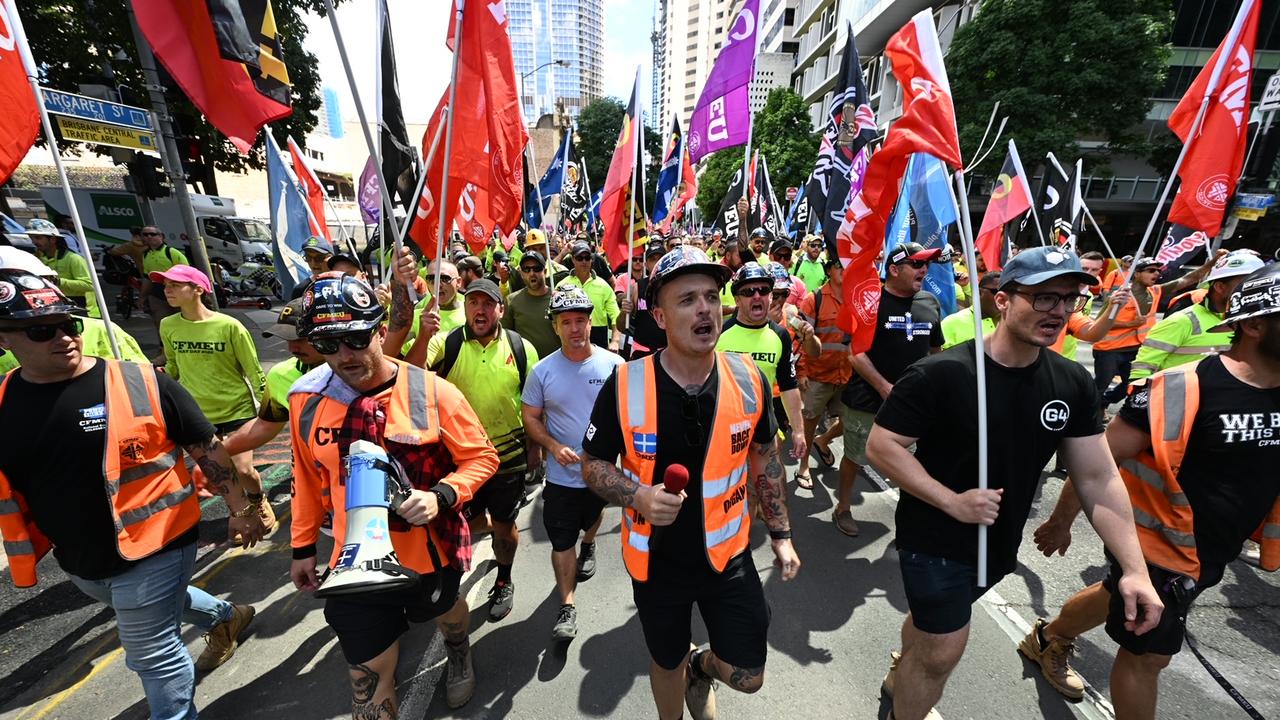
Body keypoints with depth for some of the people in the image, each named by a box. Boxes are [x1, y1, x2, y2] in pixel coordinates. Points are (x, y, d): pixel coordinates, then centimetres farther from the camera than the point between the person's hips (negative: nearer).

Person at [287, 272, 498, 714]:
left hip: (432, 551, -1)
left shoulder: (433, 393, -21)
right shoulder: (307, 399, -9)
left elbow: (481, 457, -13)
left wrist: (441, 496, -29)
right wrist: (303, 546, 12)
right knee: (367, 675, 14)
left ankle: (459, 656, 65)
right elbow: (308, 478, 6)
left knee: (446, 612, 30)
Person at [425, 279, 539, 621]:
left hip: (509, 456, 0)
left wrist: (534, 448, 3)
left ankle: (504, 582, 42)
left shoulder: (521, 347, -6)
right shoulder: (445, 344, -8)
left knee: (504, 523, 17)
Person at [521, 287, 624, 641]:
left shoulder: (614, 365, -12)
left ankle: (588, 547, 62)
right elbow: (530, 417, -3)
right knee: (561, 541, 6)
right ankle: (567, 605, 25)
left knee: (592, 516, 29)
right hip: (561, 474, -1)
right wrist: (554, 446, -19)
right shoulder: (543, 371, -10)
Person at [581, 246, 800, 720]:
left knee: (747, 677, 13)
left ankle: (702, 667, 49)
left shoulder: (749, 380, -12)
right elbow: (593, 464, -8)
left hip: (728, 553, 2)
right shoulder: (624, 386, -21)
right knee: (667, 665, 24)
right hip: (657, 560, -1)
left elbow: (764, 458, 3)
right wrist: (637, 496, -27)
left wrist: (780, 535, 6)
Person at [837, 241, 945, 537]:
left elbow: (936, 350, 17)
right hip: (868, 399, -5)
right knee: (855, 457, 9)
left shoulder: (930, 302, 8)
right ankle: (842, 508, 29)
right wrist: (884, 387, -18)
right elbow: (855, 351, -14)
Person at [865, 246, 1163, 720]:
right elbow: (880, 446, -23)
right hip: (934, 537, -6)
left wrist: (1134, 569, -7)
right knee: (943, 650, 7)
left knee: (932, 619, 28)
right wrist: (953, 502, -25)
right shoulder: (941, 374, -25)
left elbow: (1098, 478, -2)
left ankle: (901, 676, 57)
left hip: (999, 542, 6)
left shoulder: (1072, 384, -6)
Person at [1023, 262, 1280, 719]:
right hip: (1159, 546, -7)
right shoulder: (1184, 389, -25)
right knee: (1148, 654, 7)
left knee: (1117, 598, 26)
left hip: (1213, 554, 8)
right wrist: (1060, 523, -15)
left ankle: (1047, 640, 50)